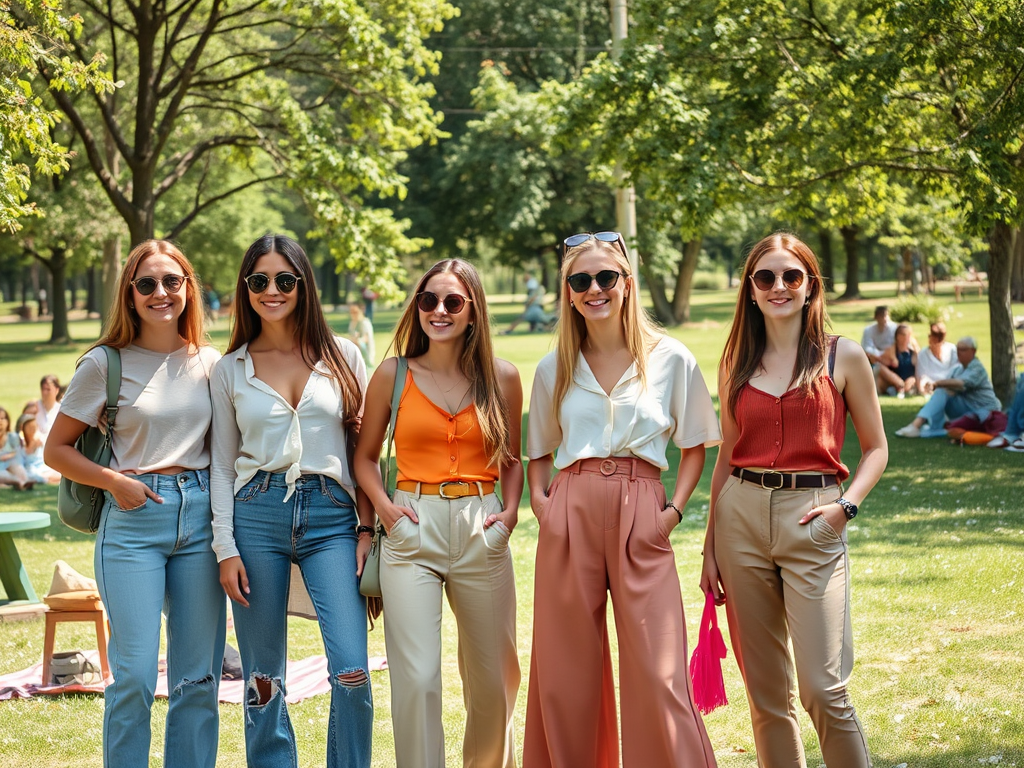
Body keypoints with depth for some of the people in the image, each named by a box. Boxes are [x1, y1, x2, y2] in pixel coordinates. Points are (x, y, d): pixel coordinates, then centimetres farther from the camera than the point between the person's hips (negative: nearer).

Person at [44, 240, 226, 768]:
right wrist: (114, 481, -11)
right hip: (133, 517, -3)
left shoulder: (211, 363, 9)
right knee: (135, 675, -6)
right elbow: (56, 450, 3)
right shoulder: (106, 364, 0)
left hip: (201, 515, 3)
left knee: (198, 677, 6)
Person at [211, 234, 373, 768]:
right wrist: (225, 548, 2)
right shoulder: (230, 370, 10)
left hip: (331, 516, -1)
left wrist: (367, 527, 1)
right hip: (256, 514, 1)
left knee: (352, 669, -12)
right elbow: (222, 465, 10)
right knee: (263, 676, 4)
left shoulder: (343, 356, 8)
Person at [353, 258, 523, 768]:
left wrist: (510, 510, 0)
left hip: (481, 532, 2)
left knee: (491, 676, 10)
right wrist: (383, 506, -5)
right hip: (413, 531, -1)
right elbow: (365, 456, 12)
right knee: (416, 677, -11)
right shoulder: (393, 375, 4)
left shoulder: (501, 377, 7)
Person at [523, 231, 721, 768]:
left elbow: (695, 444, 9)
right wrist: (539, 498, 1)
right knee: (566, 673, 5)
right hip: (570, 516, 2)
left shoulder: (670, 359, 4)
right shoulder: (554, 369, 11)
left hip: (640, 517, -2)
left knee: (658, 674, -7)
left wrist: (674, 509, -4)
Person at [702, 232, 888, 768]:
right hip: (741, 518, 3)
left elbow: (875, 448, 7)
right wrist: (710, 545, 12)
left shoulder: (842, 357, 3)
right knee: (764, 689, 7)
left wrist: (846, 505, -10)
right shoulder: (737, 363, 11)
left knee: (823, 688, -11)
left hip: (812, 521, -3)